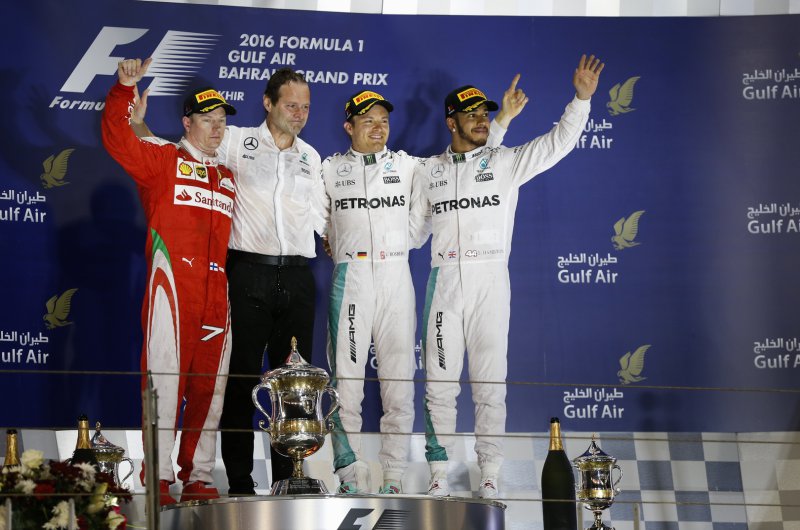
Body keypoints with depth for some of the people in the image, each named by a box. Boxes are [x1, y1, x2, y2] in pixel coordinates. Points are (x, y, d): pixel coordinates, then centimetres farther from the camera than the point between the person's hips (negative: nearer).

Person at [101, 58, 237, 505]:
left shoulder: (229, 177, 24)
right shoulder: (164, 160, 7)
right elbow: (118, 139, -6)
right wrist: (124, 88, -17)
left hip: (217, 290, 6)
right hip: (173, 283, -6)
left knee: (210, 384, 5)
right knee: (165, 376, -9)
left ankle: (199, 477, 11)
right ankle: (158, 479, -8)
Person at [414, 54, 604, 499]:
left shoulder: (506, 162, 6)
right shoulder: (429, 171, 12)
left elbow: (557, 143, -3)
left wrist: (582, 99, -14)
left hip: (491, 282, -2)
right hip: (444, 282, 2)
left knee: (490, 384, 0)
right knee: (440, 383, 3)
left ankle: (490, 476, 5)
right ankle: (440, 473, 10)